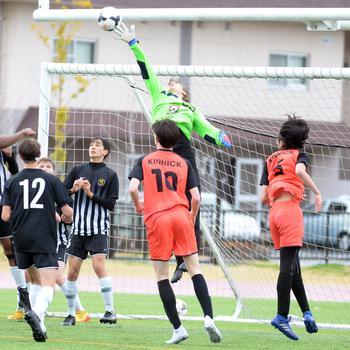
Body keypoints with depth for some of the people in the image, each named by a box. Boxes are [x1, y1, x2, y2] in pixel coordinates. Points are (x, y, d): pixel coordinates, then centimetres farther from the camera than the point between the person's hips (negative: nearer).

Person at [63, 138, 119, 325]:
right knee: (72, 271, 1)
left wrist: (91, 194, -13)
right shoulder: (78, 170, 10)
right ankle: (71, 314, 10)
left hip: (99, 229, -3)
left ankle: (110, 311, -12)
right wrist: (73, 189, -13)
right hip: (78, 228, 3)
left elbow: (111, 204, -3)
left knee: (98, 266, -18)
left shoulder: (110, 175, 2)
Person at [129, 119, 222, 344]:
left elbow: (133, 188, -4)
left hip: (156, 218, -1)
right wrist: (193, 217, 24)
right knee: (195, 269, 3)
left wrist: (138, 206, 15)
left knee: (162, 276, 4)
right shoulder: (184, 163, 13)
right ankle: (208, 317, -15)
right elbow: (196, 197, 7)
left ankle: (178, 328, -3)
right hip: (181, 215, 1)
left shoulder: (145, 161, 10)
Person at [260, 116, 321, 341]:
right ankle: (282, 316, -14)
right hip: (290, 209, -5)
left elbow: (264, 197, 16)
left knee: (293, 265, 12)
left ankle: (306, 312, 11)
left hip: (274, 212, 5)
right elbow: (300, 171, -18)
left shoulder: (270, 160, 21)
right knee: (288, 265, -8)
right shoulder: (299, 155, 8)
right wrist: (317, 192, -12)